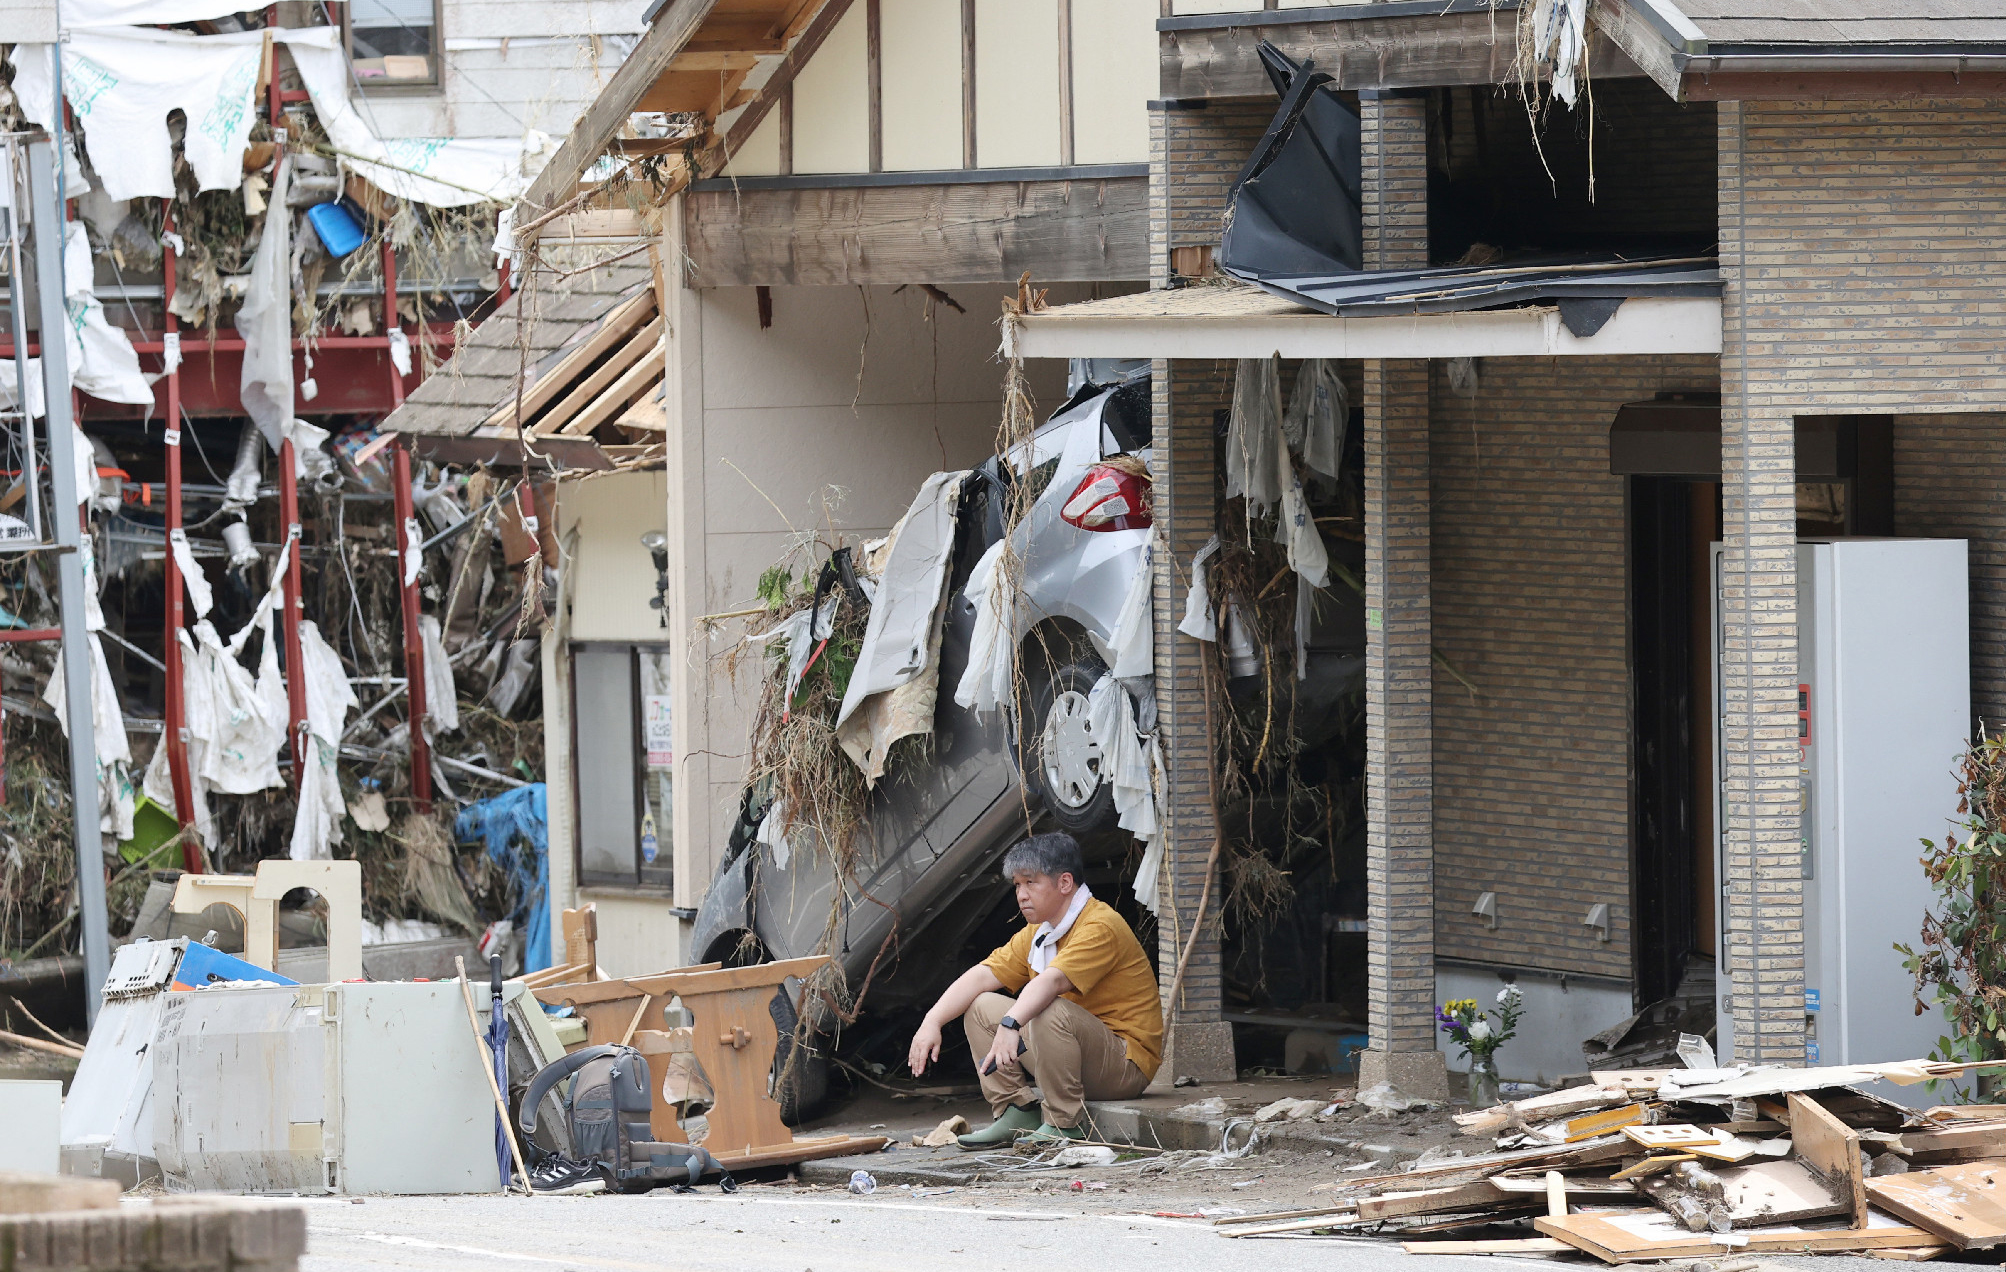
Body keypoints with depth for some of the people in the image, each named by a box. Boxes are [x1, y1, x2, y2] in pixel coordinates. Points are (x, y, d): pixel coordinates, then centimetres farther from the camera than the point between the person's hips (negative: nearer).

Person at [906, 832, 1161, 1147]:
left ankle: (1065, 1125, -24)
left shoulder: (1100, 927, -18)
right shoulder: (1036, 934, 11)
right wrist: (931, 1023, -12)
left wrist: (1010, 1024, -49)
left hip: (1126, 1066, -9)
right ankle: (1016, 1112, -3)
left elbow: (1051, 981, -34)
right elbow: (981, 976, 2)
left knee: (1050, 1012, -35)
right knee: (980, 1008, 5)